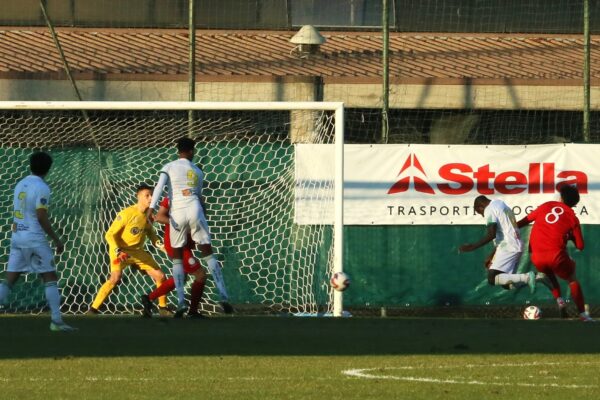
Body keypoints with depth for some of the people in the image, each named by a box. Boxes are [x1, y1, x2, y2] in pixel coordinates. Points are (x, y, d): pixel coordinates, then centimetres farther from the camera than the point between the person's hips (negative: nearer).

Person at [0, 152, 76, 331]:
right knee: (50, 278, 0)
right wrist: (56, 240, -10)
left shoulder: (20, 185, 12)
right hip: (34, 238, -7)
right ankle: (56, 321, -5)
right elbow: (41, 217, -16)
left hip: (16, 236, 7)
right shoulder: (42, 188, -11)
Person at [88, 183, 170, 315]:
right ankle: (93, 309, -23)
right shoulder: (126, 214, -21)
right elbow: (109, 235, -19)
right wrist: (118, 252, -31)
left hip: (138, 251, 7)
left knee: (160, 276, 2)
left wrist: (163, 247, -2)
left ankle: (163, 308, 22)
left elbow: (152, 235, 15)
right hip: (120, 251, -7)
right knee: (116, 278, -30)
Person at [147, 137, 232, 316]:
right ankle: (223, 296, -9)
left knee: (177, 258, 9)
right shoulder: (197, 172, 18)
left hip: (176, 214, -1)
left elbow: (159, 186, -8)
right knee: (208, 253, 4)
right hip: (194, 210, 1)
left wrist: (151, 207, -17)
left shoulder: (169, 167, 8)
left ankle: (181, 301, -6)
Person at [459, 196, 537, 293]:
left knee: (492, 279, -15)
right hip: (516, 247, 9)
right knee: (506, 283, 11)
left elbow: (491, 234, -18)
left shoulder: (489, 209, -5)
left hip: (508, 248, -9)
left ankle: (526, 277, -21)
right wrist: (491, 256, 29)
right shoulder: (503, 206, 25)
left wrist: (473, 246, -13)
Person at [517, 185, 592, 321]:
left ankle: (559, 300, 15)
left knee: (549, 273, 35)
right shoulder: (572, 217, 7)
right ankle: (582, 314, 11)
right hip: (556, 256, -3)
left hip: (536, 257, 3)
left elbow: (525, 220, 21)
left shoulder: (545, 206, 14)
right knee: (572, 279, 19)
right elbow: (580, 246, 7)